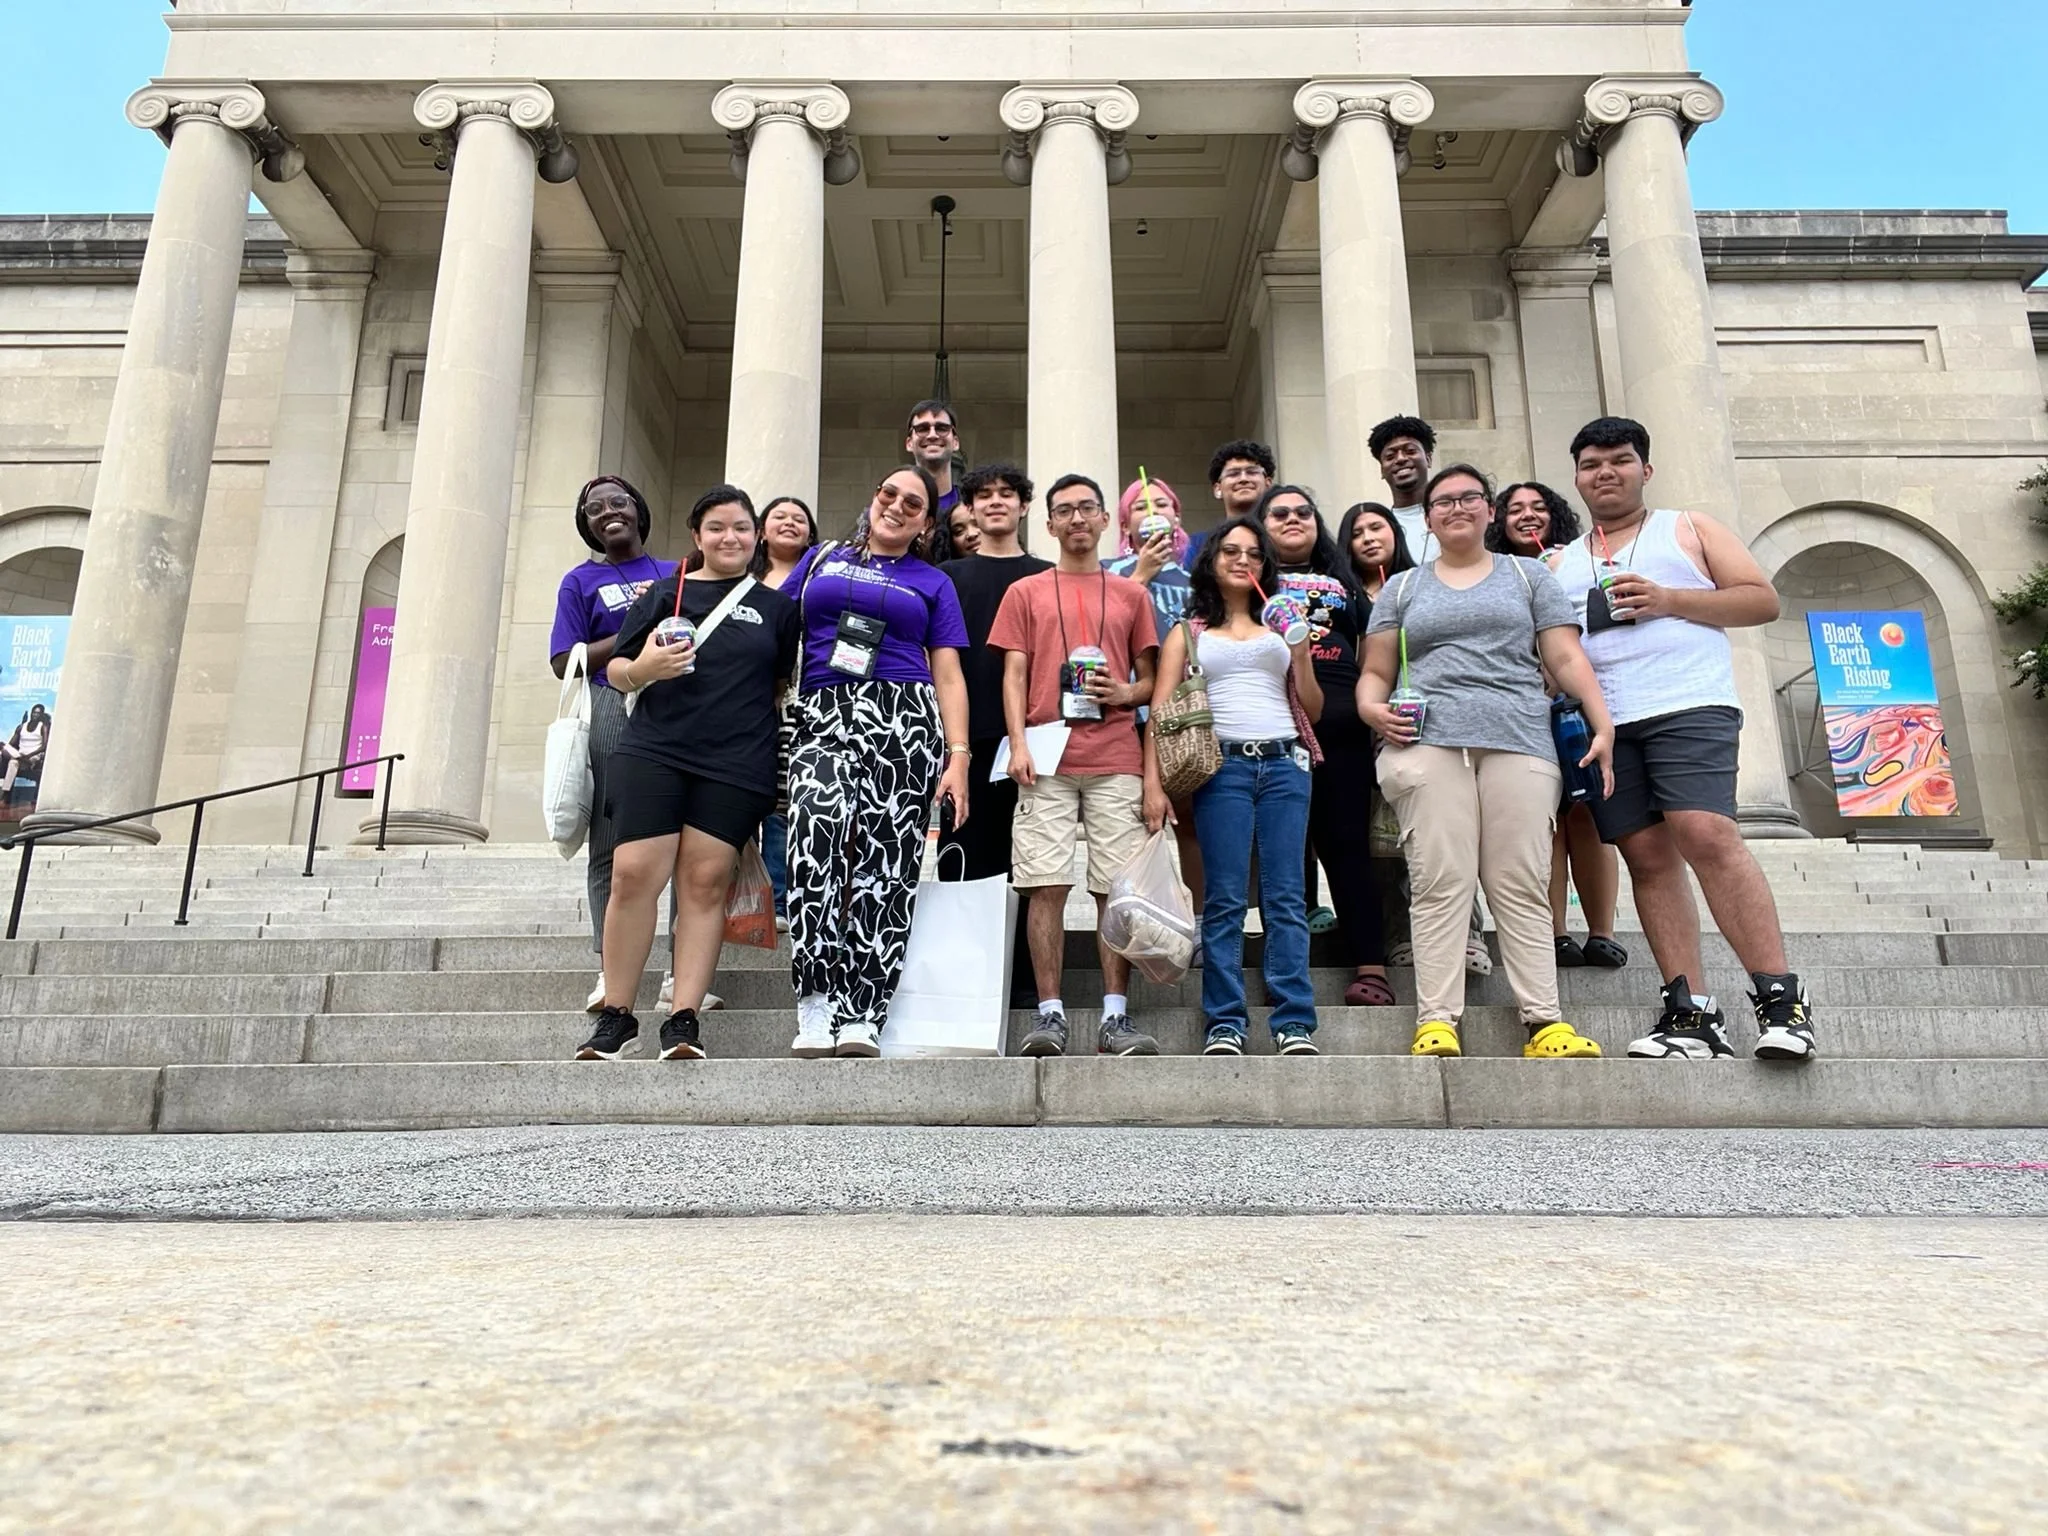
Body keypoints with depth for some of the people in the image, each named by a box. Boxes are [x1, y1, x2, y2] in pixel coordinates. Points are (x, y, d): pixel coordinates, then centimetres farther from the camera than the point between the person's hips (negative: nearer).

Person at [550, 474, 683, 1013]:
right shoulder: (581, 581, 14)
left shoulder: (677, 574, 21)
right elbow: (565, 663, 4)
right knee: (612, 845, -4)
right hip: (613, 711, -2)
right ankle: (611, 971, 1)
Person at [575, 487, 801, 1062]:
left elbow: (789, 681, 19)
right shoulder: (663, 593, 14)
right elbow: (615, 669, 13)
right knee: (634, 874, -8)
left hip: (736, 765, 0)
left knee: (706, 882, -4)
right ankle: (616, 1018, 4)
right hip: (654, 752, 0)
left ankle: (684, 1020, 1)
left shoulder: (776, 607, 15)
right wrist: (643, 668, -9)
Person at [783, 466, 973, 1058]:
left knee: (886, 864, -9)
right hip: (824, 715, 0)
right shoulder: (823, 559, 23)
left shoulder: (932, 582, 19)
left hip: (903, 718, 0)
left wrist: (958, 757, 1)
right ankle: (814, 1006, -26)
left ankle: (861, 1017, -8)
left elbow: (948, 677, 13)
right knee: (818, 821, -27)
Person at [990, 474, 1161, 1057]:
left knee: (1117, 887, -2)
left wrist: (1127, 693, -5)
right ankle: (1050, 1015, -1)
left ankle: (1115, 1016, 2)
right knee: (1046, 886, -5)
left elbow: (1149, 678, 18)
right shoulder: (1026, 592, 15)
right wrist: (1018, 743, -5)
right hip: (1047, 759, -1)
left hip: (1116, 761, 1)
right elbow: (1014, 675, 8)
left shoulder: (1131, 594, 18)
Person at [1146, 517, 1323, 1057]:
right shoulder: (1188, 632, 16)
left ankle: (1294, 1022, -2)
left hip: (1285, 763, 2)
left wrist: (1301, 653, 3)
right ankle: (1224, 1023, 0)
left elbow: (1313, 710, 18)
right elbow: (1161, 710, 6)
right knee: (1224, 900, -4)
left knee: (1285, 896, -3)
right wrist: (1153, 782, -6)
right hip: (1223, 767, -2)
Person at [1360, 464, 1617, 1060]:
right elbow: (1376, 672, 18)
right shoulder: (1403, 588, 22)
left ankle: (1544, 1022, -5)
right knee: (1440, 883, -10)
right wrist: (1372, 709, -4)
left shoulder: (1528, 576, 21)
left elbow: (1567, 659, 13)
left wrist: (1603, 724, 0)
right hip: (1428, 743, 0)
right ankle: (1436, 1021, -12)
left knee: (1522, 886, -6)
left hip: (1519, 743, 0)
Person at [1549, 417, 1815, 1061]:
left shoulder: (1688, 528, 15)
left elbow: (1762, 599, 6)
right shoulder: (1562, 562, 23)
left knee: (1707, 836, -20)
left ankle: (1781, 1000, -15)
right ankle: (1692, 1014, -1)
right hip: (1603, 723, 4)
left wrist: (1669, 600, -7)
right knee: (1647, 856, -2)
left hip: (1687, 707, -4)